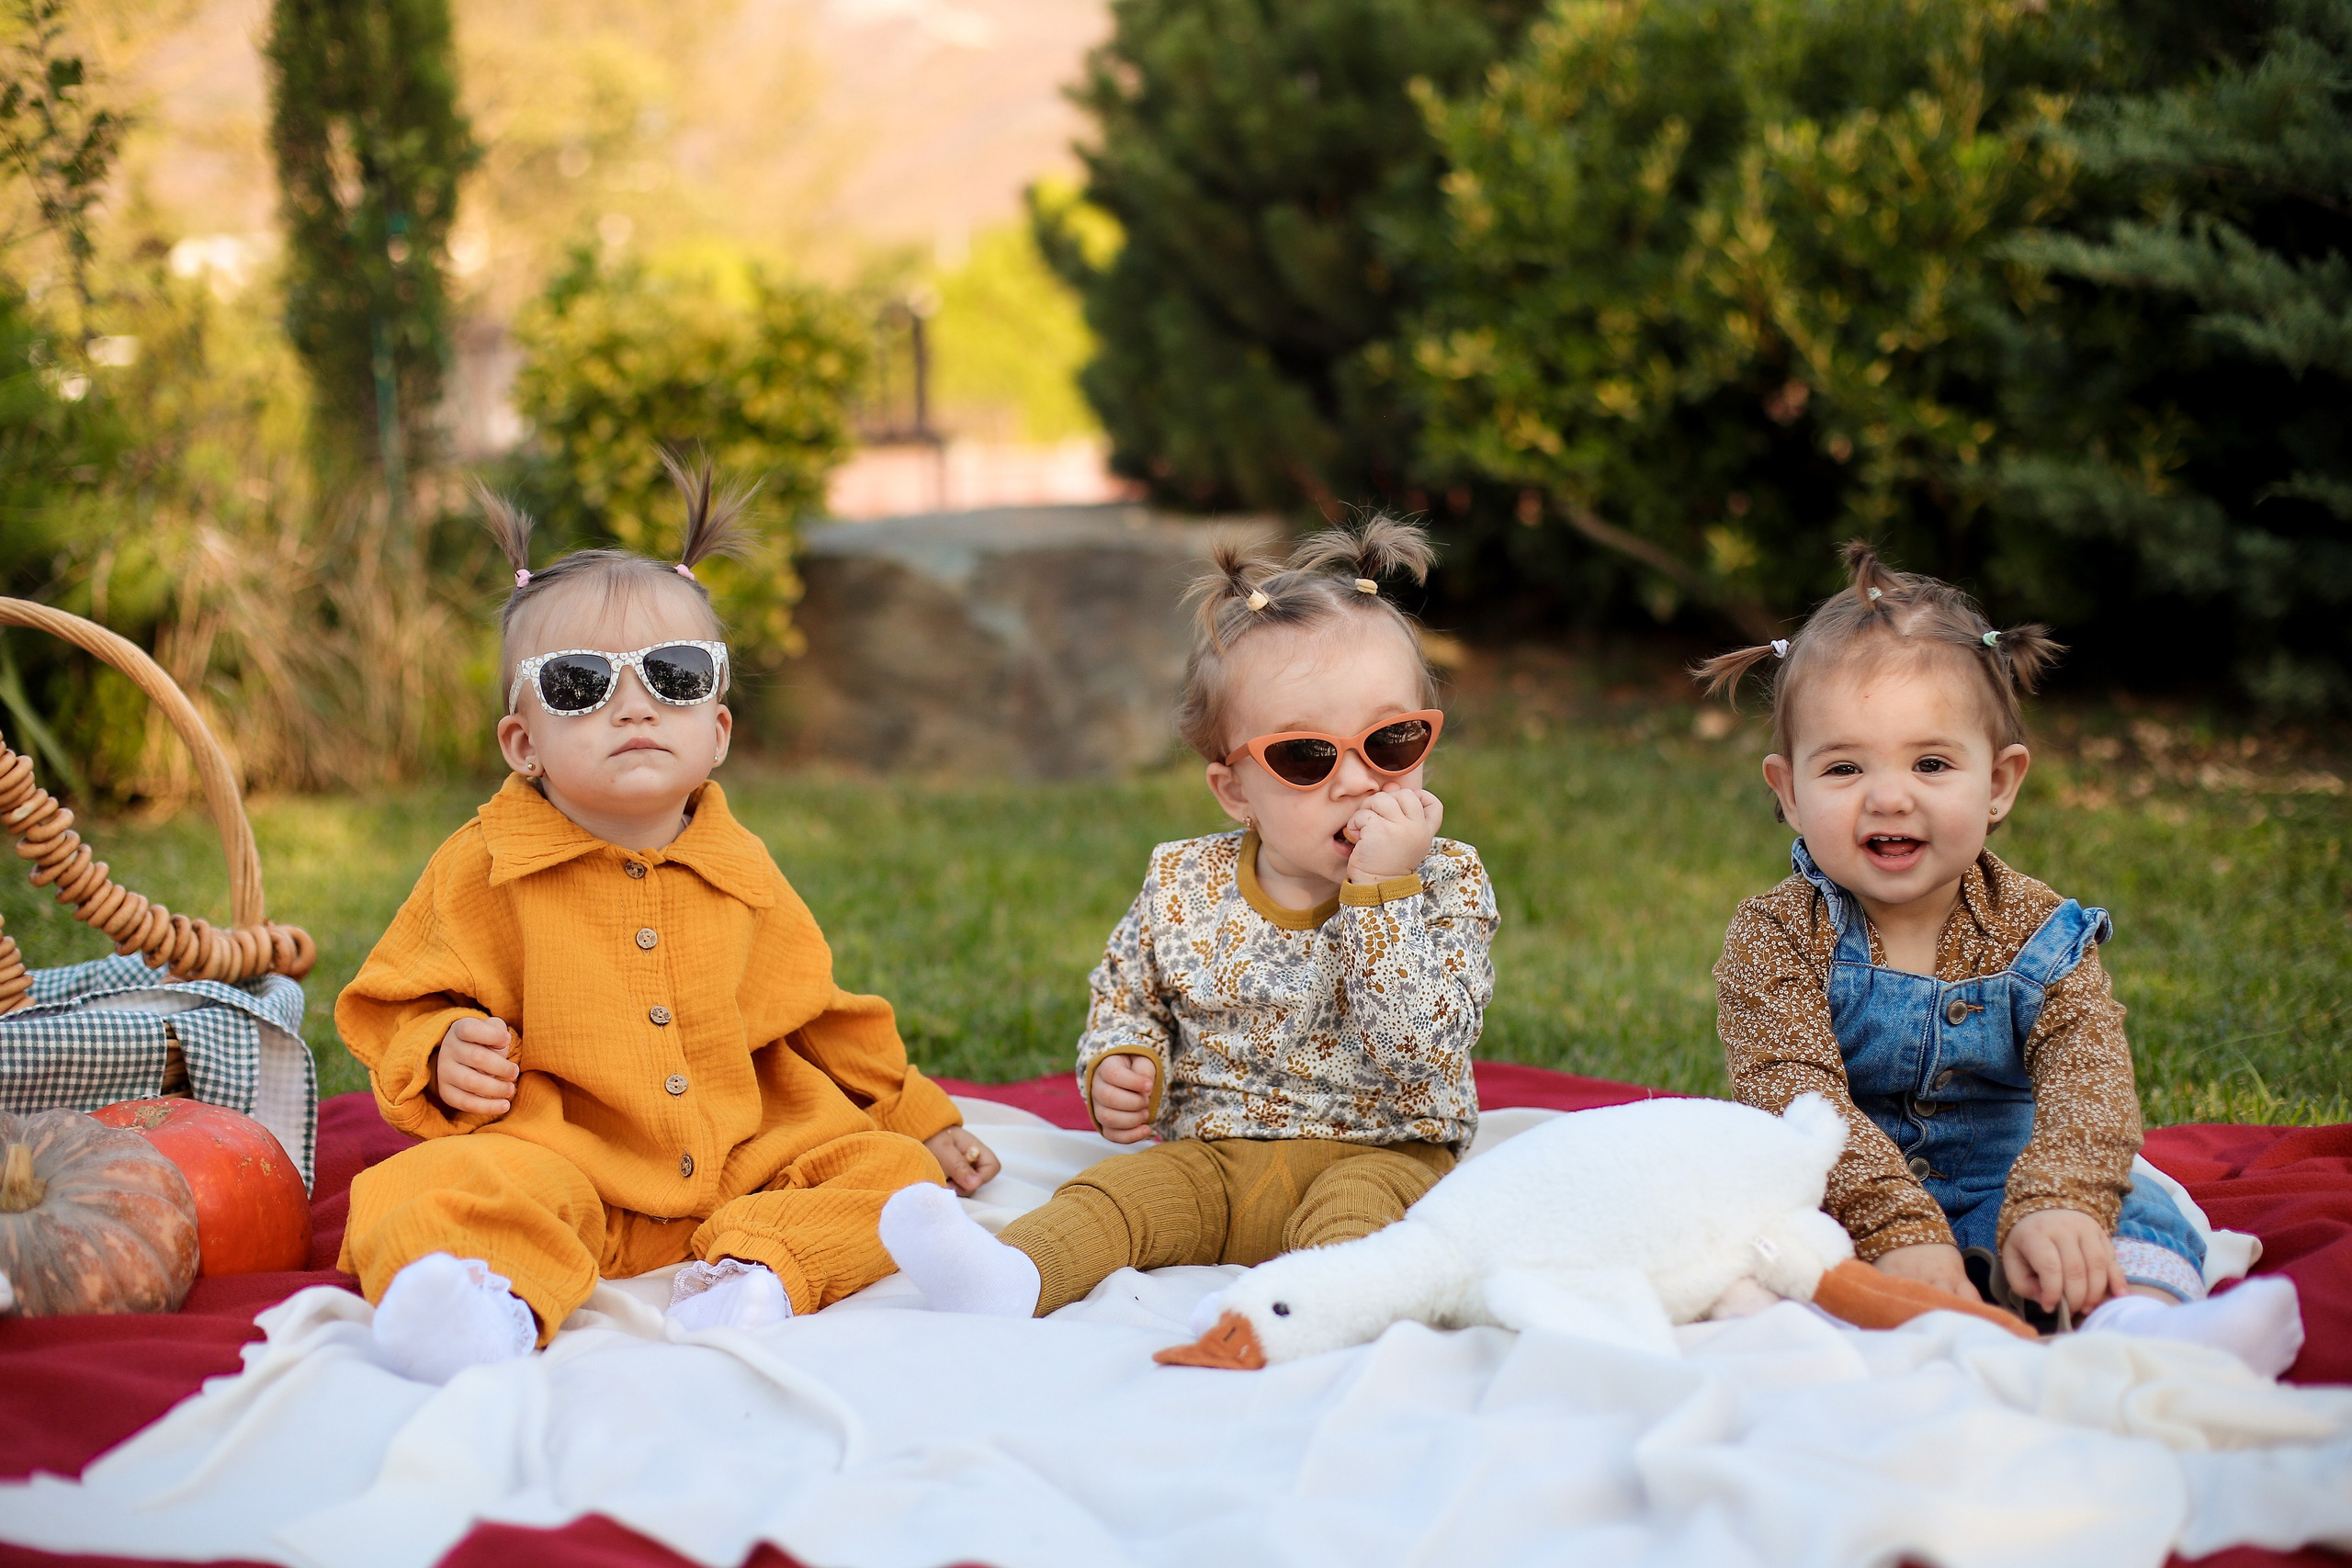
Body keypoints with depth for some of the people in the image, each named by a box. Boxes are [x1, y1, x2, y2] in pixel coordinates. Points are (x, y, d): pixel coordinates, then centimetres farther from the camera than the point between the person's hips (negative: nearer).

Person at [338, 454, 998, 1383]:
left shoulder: (742, 874, 10)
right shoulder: (484, 871, -1)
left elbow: (820, 1021, 22)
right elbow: (395, 1014, 6)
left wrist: (918, 1120, 23)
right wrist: (441, 1057, -16)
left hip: (741, 1162, 4)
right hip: (562, 1157, -4)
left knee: (888, 1168, -12)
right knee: (460, 1185, -32)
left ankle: (759, 1261, -29)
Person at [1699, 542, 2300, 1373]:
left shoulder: (2035, 932, -2)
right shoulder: (1776, 937, -7)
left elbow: (2089, 1077, -18)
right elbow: (1795, 1094, -21)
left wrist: (2058, 1203, -39)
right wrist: (1894, 1226, -36)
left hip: (1995, 1206, 2)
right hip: (1845, 1215, -1)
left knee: (2139, 1215, -22)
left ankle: (2138, 1324, -52)